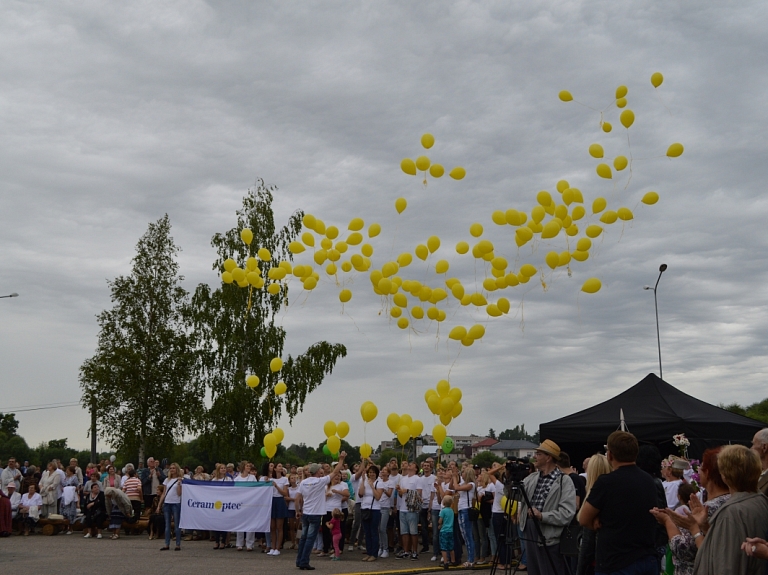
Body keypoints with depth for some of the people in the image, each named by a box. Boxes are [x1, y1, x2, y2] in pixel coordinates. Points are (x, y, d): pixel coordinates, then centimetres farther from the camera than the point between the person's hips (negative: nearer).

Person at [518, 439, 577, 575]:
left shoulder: (564, 482, -11)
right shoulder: (532, 478, 11)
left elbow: (567, 514, -20)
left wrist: (542, 516, -25)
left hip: (549, 539, -7)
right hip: (529, 534, 7)